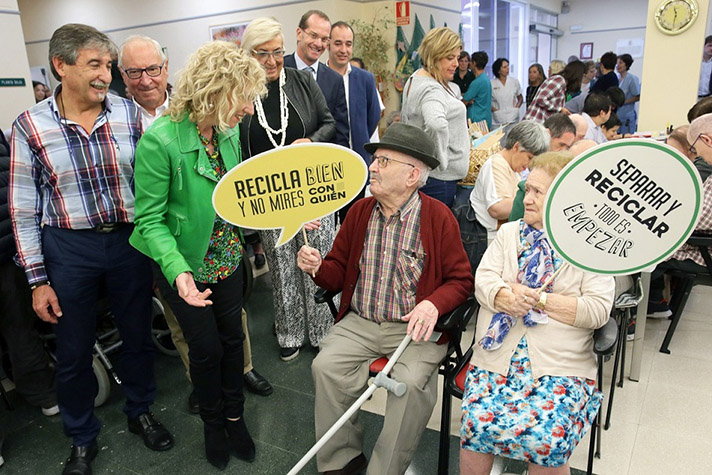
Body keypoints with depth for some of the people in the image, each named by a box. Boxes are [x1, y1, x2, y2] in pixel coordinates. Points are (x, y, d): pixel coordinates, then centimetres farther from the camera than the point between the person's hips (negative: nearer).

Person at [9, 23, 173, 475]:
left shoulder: (130, 114, -3)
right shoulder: (30, 126, -6)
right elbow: (23, 209, -2)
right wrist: (38, 279, -3)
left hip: (129, 239, 1)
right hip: (69, 247, -1)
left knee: (138, 334, 16)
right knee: (74, 350, 12)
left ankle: (141, 411, 42)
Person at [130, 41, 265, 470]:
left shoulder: (229, 132, -6)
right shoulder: (160, 141, -26)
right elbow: (150, 218, -21)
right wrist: (178, 270, -35)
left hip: (228, 256, 5)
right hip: (187, 264, -5)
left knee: (232, 337, 16)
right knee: (206, 347, 11)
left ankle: (234, 415, 40)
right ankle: (212, 422, 39)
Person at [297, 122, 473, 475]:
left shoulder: (438, 216, -5)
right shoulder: (360, 211, 8)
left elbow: (460, 280, -1)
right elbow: (339, 271, 14)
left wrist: (433, 304, -21)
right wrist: (318, 267, -9)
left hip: (415, 326, -3)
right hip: (359, 323, 4)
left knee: (411, 381, -28)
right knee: (325, 366, -18)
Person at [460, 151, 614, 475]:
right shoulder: (509, 233, 16)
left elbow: (598, 310, -4)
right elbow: (483, 279, 3)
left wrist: (539, 299, -12)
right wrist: (505, 297, -17)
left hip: (560, 367, -2)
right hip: (497, 358, 2)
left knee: (545, 438, -25)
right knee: (477, 424, -21)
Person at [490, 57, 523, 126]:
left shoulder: (515, 81, 9)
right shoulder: (491, 84, 0)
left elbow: (520, 98, 19)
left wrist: (516, 107, 3)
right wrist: (493, 109, -8)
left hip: (513, 118, 2)